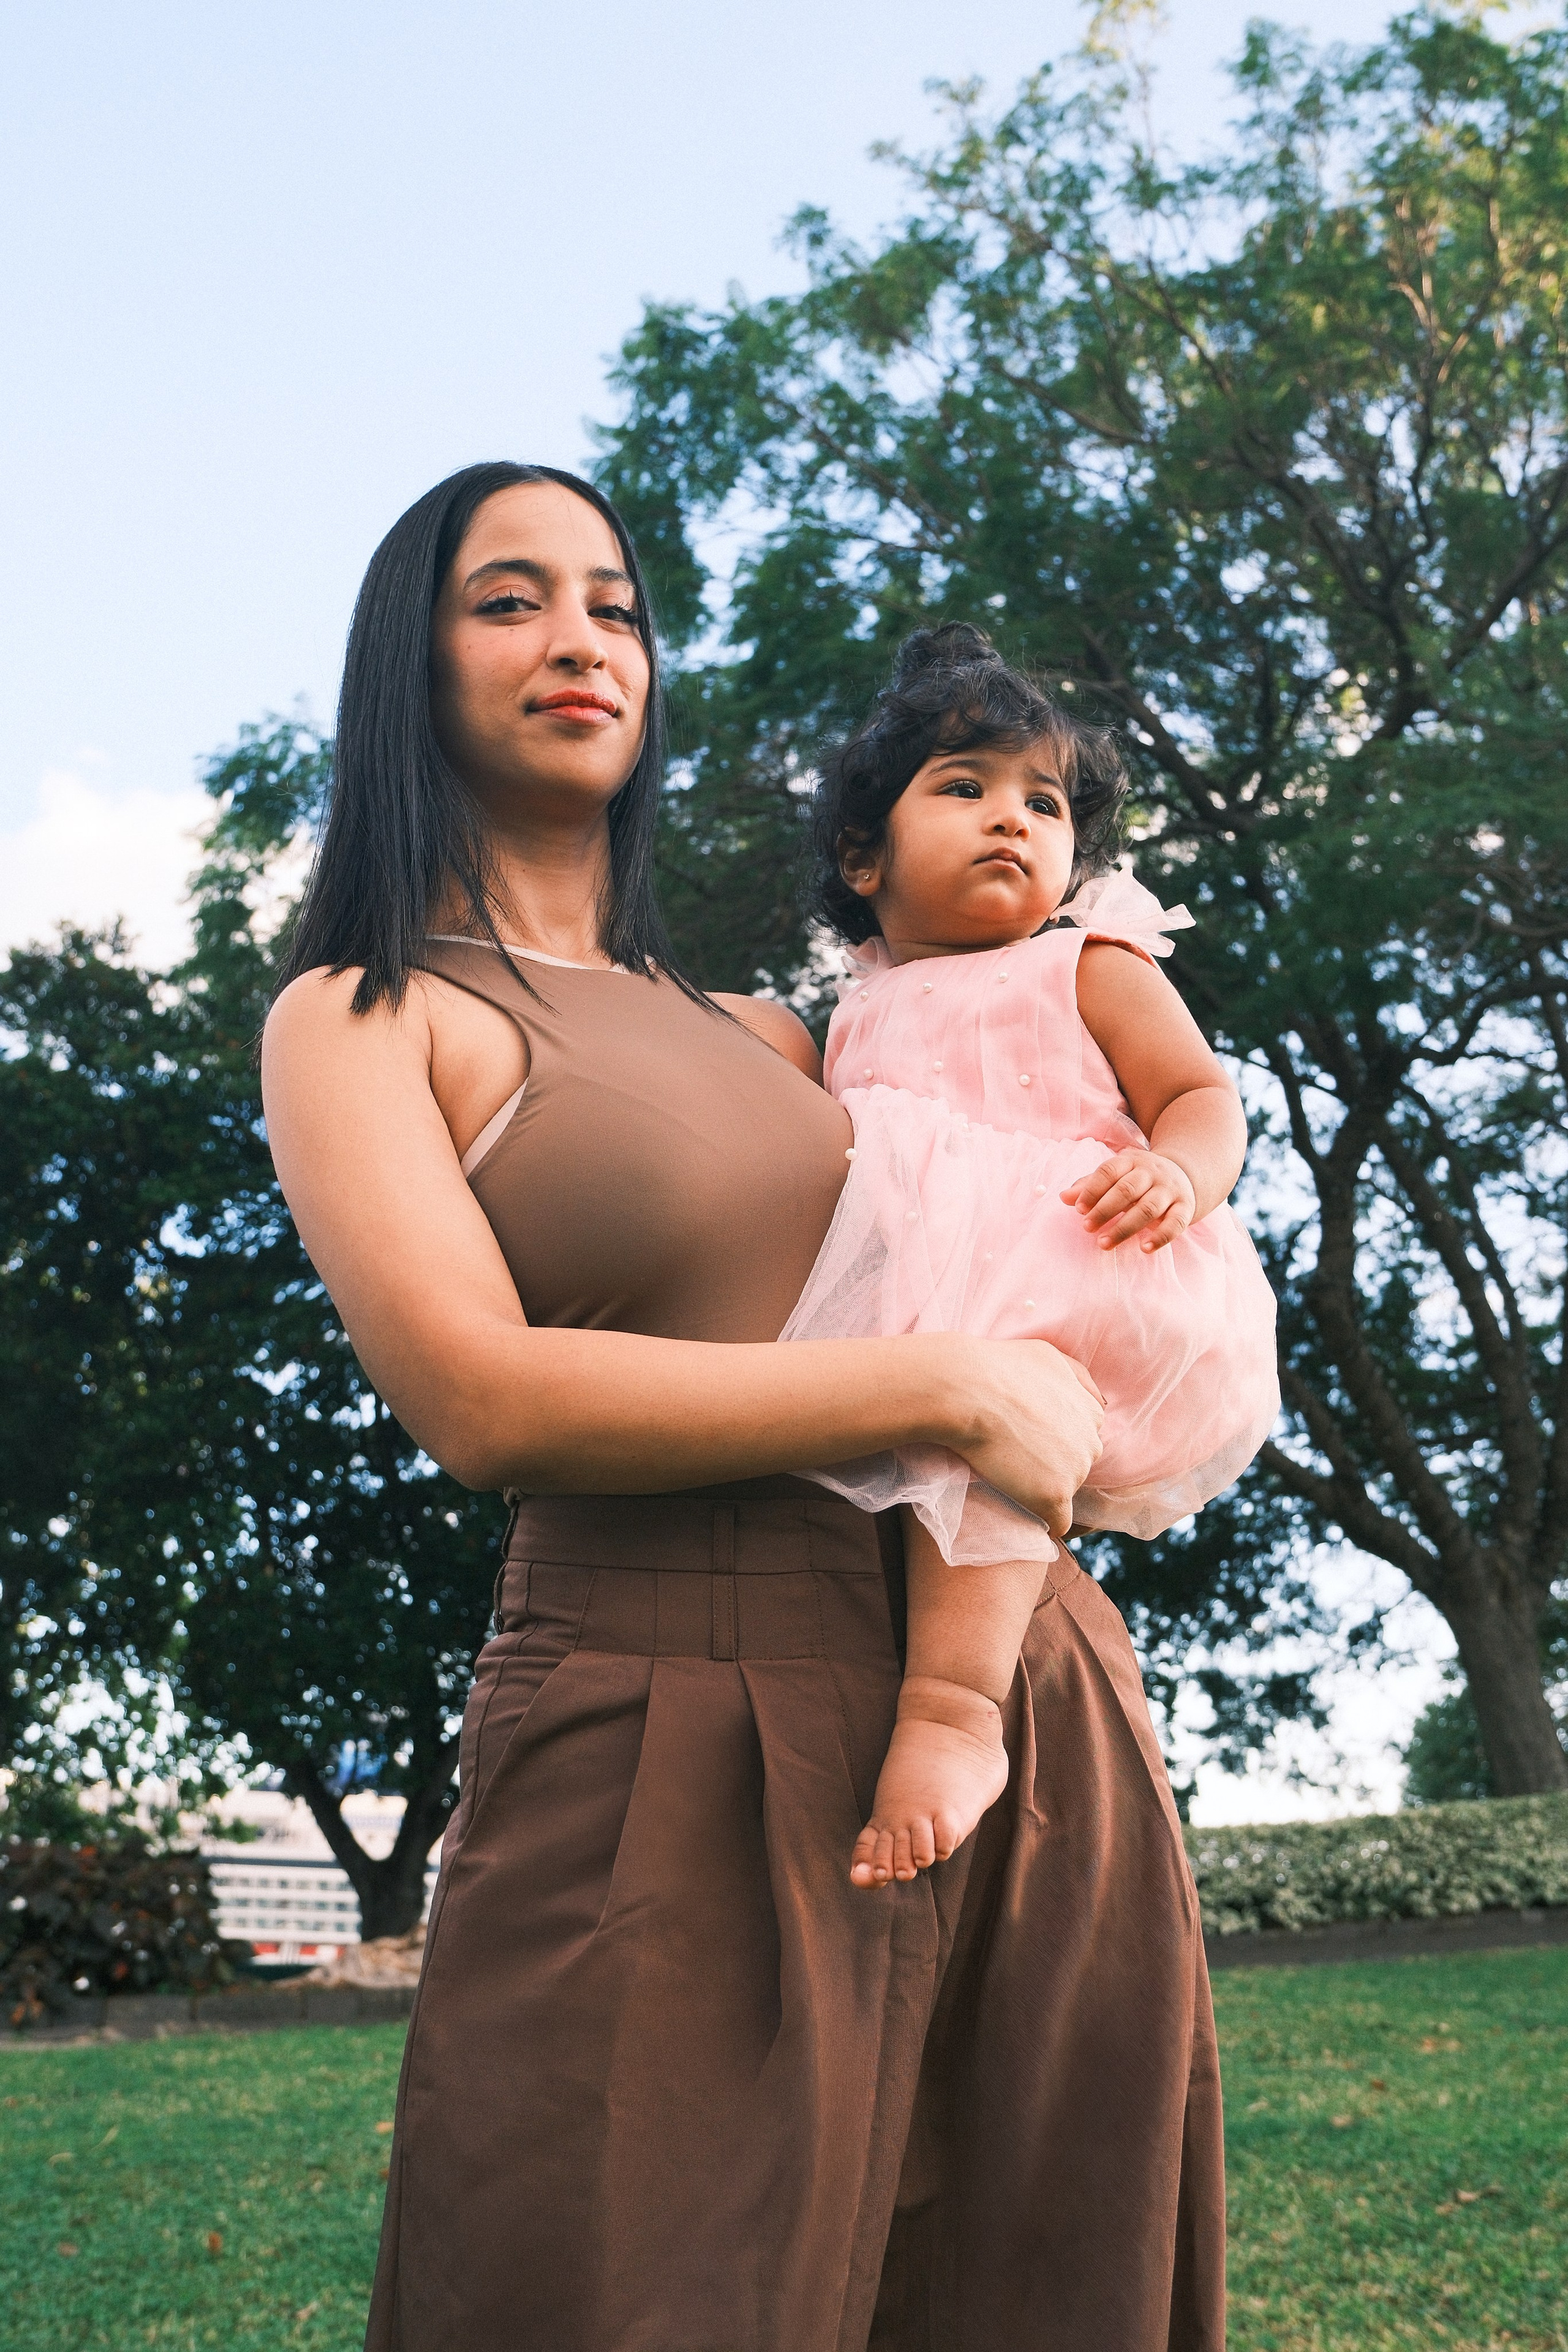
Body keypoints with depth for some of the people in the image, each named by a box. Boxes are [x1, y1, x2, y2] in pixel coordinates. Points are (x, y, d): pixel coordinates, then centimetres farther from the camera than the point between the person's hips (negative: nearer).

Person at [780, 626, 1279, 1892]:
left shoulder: (1090, 968, 12)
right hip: (898, 1296, 7)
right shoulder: (859, 1019, 24)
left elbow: (1204, 1095, 3)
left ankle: (953, 1703, -43)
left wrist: (1176, 1173, -19)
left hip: (1073, 1296, -7)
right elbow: (832, 1182, 28)